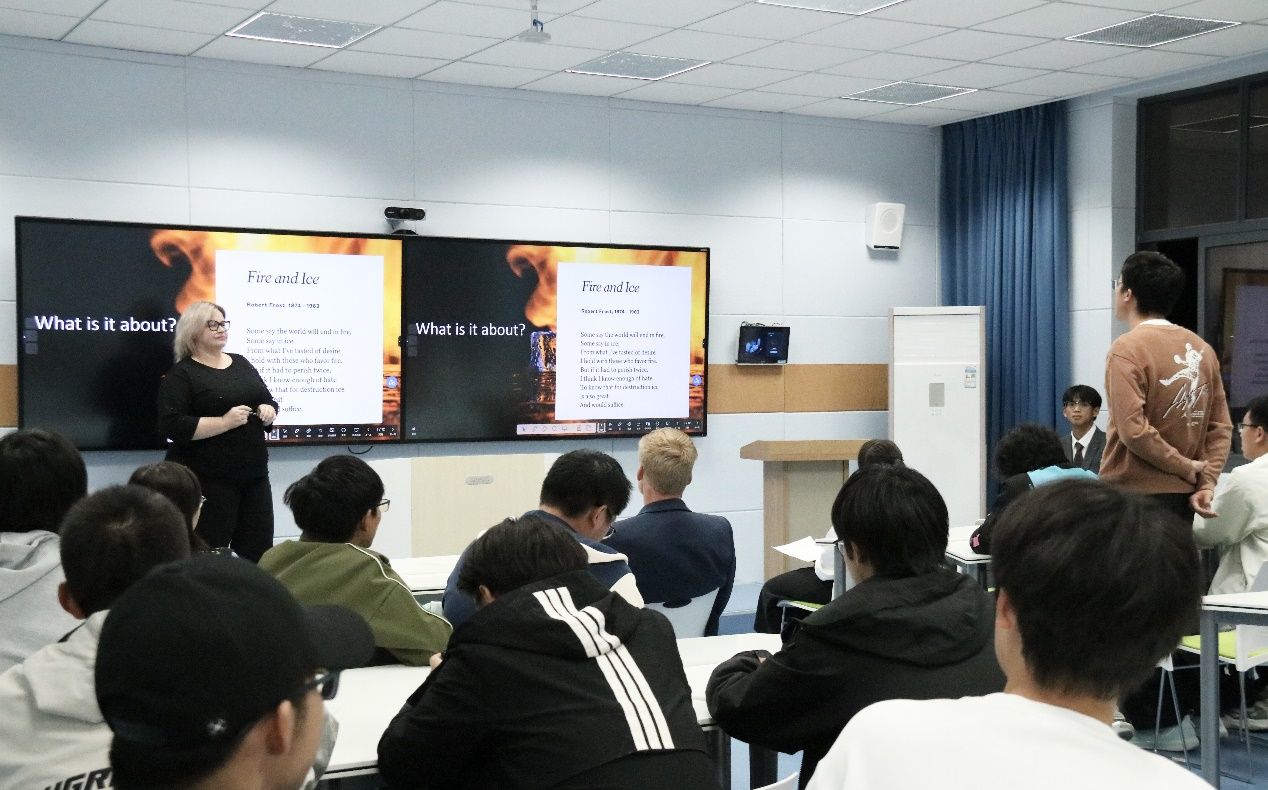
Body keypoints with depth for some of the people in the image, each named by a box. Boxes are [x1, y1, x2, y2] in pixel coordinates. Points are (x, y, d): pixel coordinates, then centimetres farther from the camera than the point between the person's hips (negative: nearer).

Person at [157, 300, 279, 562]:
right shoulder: (182, 374, -5)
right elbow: (172, 426, -16)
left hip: (254, 474, 6)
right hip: (207, 480, -6)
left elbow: (268, 400, 23)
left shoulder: (241, 363, 15)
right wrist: (224, 423, -21)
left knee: (259, 550, 7)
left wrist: (268, 410, -1)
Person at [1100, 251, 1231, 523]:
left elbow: (1133, 431, -20)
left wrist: (1184, 466, -9)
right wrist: (1207, 483, 3)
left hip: (1133, 495, -7)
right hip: (1183, 495, 7)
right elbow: (1221, 427, 8)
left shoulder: (1127, 349, -12)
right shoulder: (1202, 348, 10)